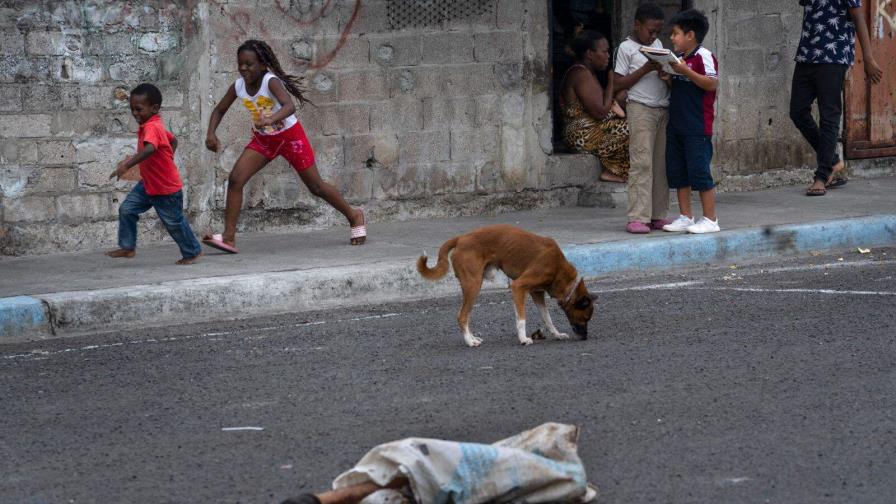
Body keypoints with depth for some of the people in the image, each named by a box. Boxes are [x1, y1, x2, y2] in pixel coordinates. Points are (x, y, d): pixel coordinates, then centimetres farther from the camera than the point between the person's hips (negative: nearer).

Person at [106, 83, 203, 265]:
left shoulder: (152, 128, -28)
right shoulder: (154, 125, 3)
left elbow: (149, 149, -49)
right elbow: (173, 140, 18)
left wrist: (127, 165, -57)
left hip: (167, 189, -9)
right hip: (148, 184, 9)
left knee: (174, 222, 7)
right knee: (127, 209, 0)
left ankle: (193, 252, 26)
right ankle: (127, 247, 8)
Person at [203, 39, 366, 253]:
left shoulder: (271, 82, -29)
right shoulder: (238, 87, -12)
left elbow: (289, 106, -46)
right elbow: (219, 110, 4)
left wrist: (270, 120, -65)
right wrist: (211, 134, -14)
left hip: (290, 135, -5)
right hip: (263, 139, 5)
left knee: (316, 186, 7)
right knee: (235, 179, -14)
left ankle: (354, 216, 31)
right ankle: (228, 237, -15)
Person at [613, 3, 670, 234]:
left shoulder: (657, 45, 16)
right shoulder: (627, 48, -3)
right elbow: (619, 84, -6)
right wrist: (645, 69, -16)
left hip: (663, 109, 6)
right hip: (641, 109, -6)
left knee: (661, 163, 4)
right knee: (641, 163, -10)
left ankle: (658, 215, 8)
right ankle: (637, 218, -11)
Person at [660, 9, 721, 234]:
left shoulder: (703, 56, -11)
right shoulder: (679, 59, 15)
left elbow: (712, 84, -21)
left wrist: (686, 72, -25)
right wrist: (668, 78, 4)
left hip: (697, 128, -9)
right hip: (677, 126, 9)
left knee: (700, 172, -5)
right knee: (677, 173, 11)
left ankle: (710, 219, 1)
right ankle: (685, 217, 19)